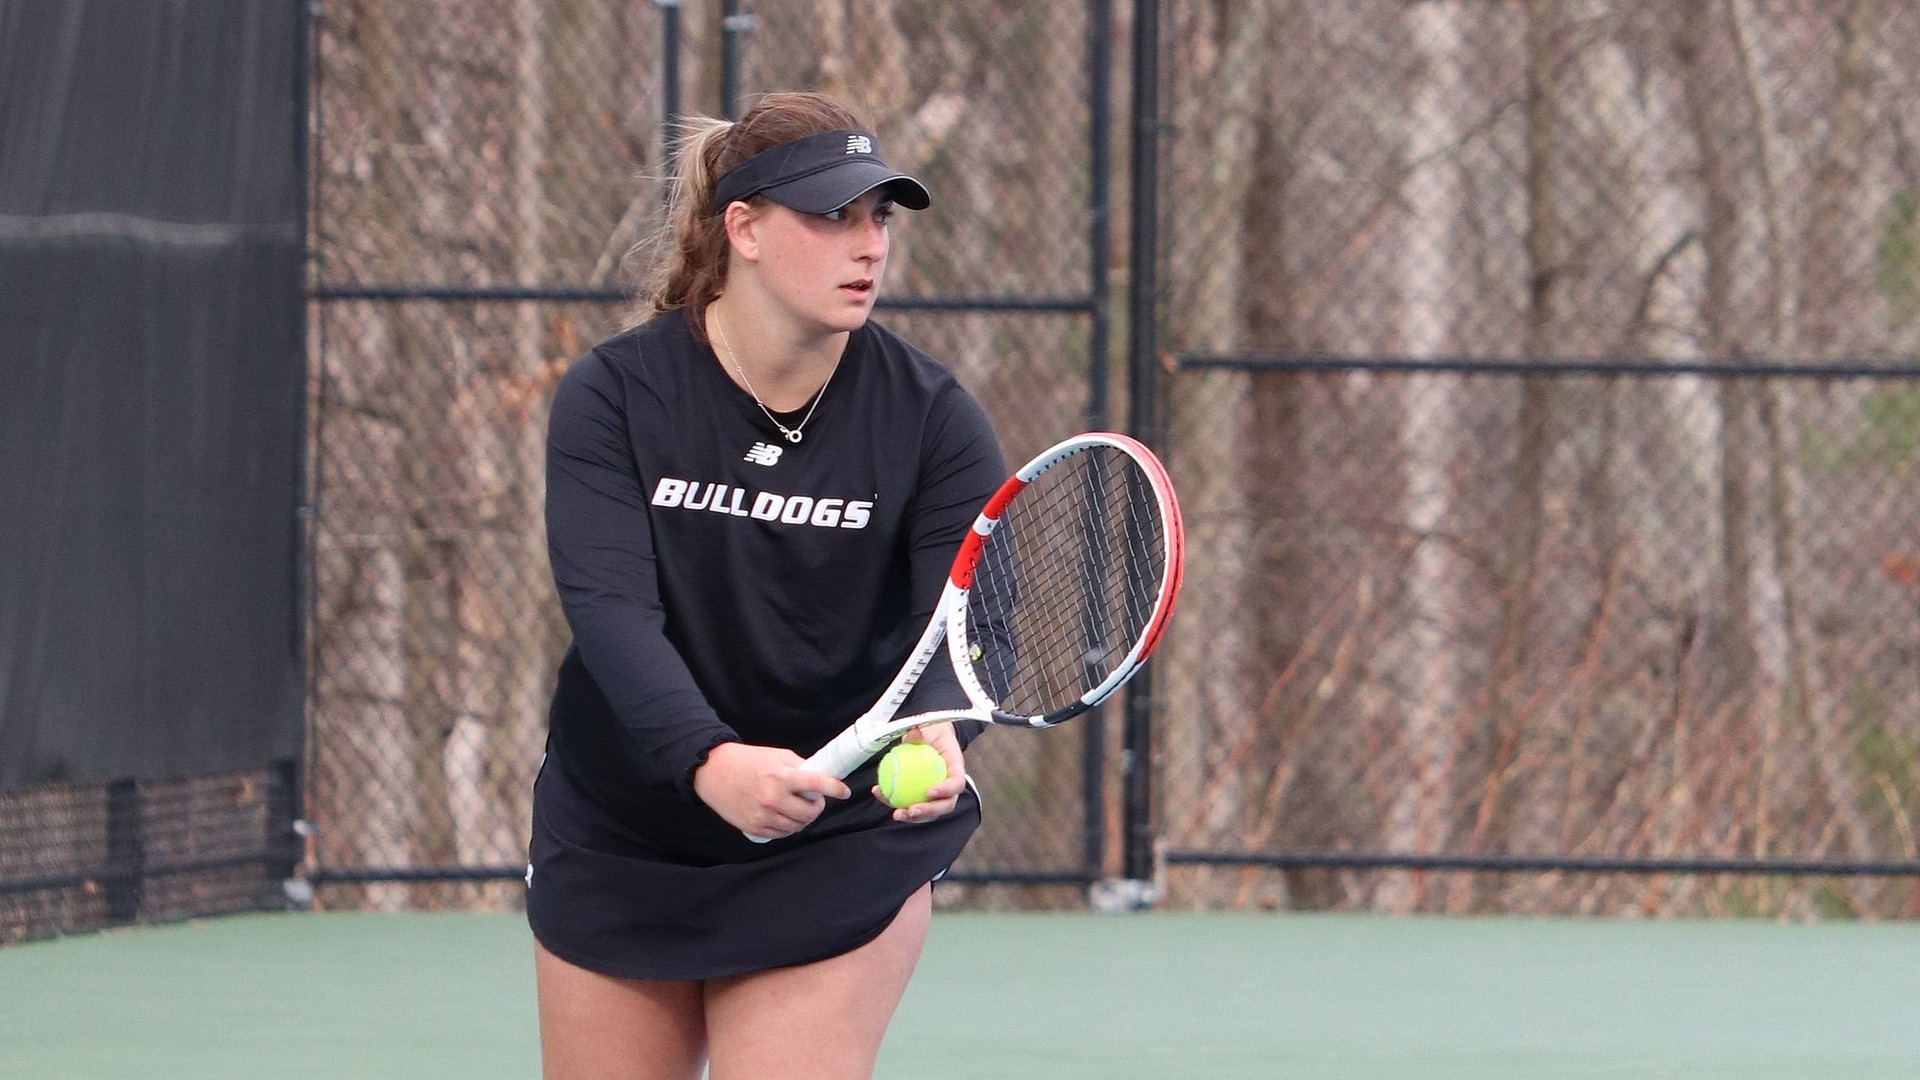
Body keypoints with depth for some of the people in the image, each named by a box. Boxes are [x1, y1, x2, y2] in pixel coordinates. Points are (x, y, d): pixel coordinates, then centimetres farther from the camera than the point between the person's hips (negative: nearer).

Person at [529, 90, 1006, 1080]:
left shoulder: (931, 418, -10)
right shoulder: (614, 396, -12)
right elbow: (610, 609, -25)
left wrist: (936, 732, -45)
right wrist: (708, 761, -43)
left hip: (841, 846, -1)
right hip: (622, 838, 1)